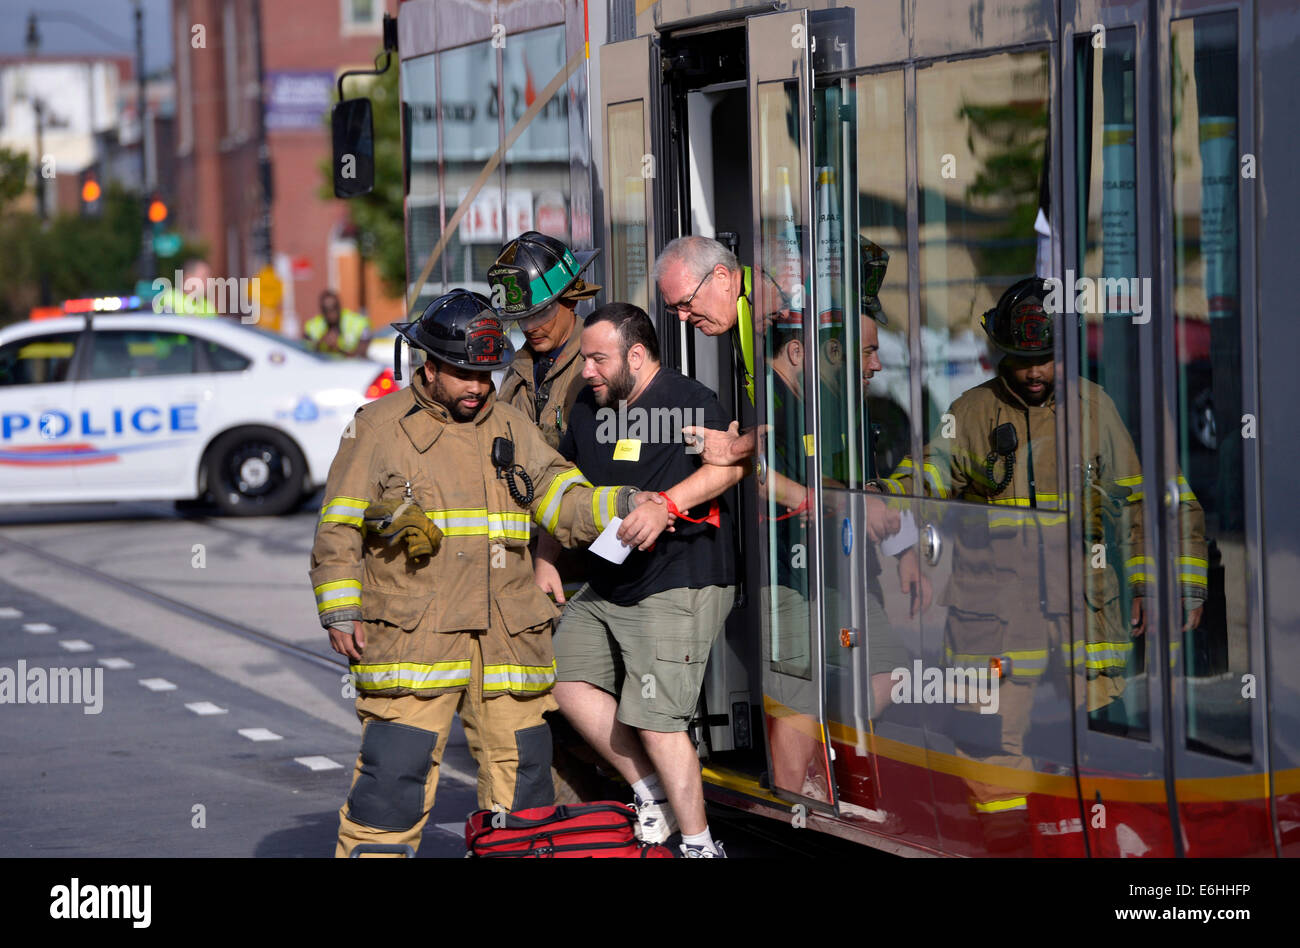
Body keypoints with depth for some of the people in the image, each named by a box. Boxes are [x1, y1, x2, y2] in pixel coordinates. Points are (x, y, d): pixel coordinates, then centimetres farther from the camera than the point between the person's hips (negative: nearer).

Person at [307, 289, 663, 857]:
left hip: (508, 637, 5)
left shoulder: (510, 429, 15)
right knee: (394, 772, -11)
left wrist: (625, 503, -9)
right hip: (410, 636, -4)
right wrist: (340, 612, -4)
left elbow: (565, 504, 10)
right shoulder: (378, 428, 2)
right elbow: (338, 528, 3)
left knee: (520, 770, 7)